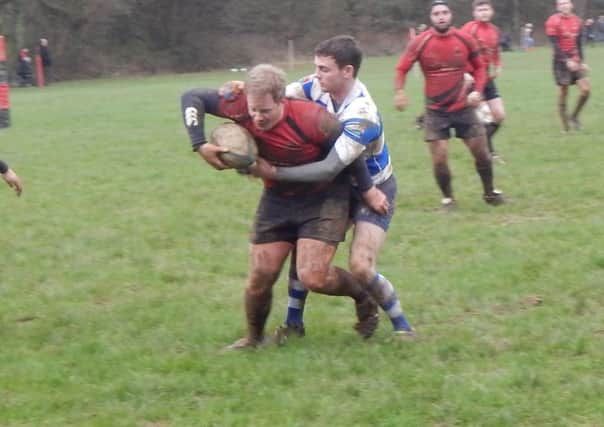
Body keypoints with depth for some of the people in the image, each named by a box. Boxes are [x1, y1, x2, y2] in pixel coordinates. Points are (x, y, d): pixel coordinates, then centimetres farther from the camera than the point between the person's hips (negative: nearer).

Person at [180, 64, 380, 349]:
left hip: (324, 198, -4)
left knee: (312, 277, -15)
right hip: (277, 198, 4)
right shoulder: (239, 105, -22)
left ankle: (362, 296, 17)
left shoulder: (312, 119, -32)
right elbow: (191, 98, -11)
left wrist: (368, 189, -5)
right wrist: (200, 145, -22)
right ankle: (254, 337, 31)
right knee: (260, 277, 3)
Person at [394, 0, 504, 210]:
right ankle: (447, 198, 15)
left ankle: (490, 193, 27)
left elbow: (479, 67, 10)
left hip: (463, 107, 2)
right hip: (435, 111, -2)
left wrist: (478, 90, -5)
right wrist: (399, 92, -20)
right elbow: (402, 69, -3)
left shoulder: (465, 39, -4)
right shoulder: (421, 42, -9)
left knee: (481, 152, 6)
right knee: (439, 158, -6)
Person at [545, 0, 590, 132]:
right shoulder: (553, 22, -10)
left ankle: (574, 117, 14)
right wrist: (567, 60, -24)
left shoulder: (577, 21, 9)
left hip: (575, 62, 5)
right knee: (563, 94, -2)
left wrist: (581, 61, 14)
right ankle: (565, 127, 8)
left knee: (586, 89, -6)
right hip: (561, 62, -5)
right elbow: (555, 45, -16)